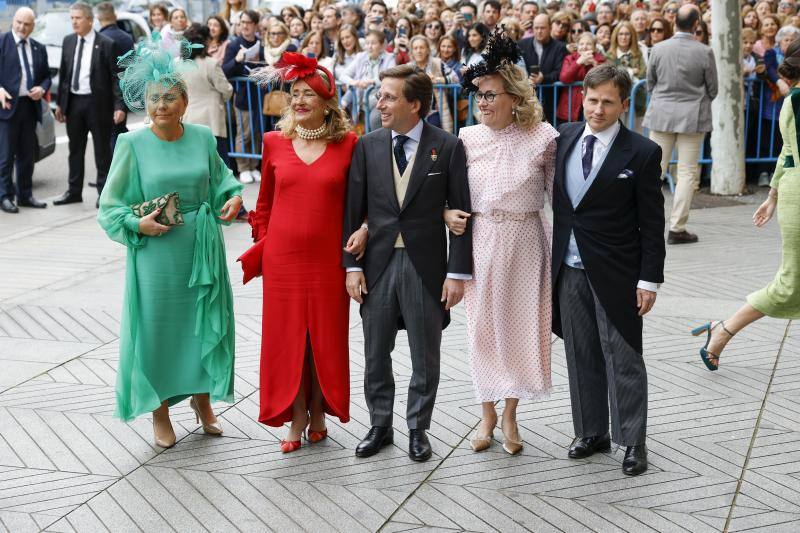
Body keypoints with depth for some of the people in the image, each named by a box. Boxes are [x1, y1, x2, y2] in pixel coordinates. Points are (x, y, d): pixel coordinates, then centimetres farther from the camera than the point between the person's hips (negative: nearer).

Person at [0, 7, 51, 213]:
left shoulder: (39, 48, 13)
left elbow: (46, 76, 17)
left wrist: (42, 88, -4)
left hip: (31, 106, 5)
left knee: (27, 155, 12)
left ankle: (25, 195, 20)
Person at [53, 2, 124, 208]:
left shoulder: (106, 44, -8)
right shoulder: (68, 41, 7)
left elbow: (115, 77, -9)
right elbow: (63, 73, 12)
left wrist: (119, 106, -16)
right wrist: (60, 103, 9)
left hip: (97, 103, -5)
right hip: (73, 102, 5)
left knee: (102, 150, 4)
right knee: (75, 150, 13)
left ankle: (104, 192, 12)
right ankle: (74, 191, 22)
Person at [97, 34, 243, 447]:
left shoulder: (203, 138, 0)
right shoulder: (133, 144, -7)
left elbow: (219, 177, 18)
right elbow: (110, 205, -2)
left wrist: (234, 196, -1)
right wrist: (137, 223, -18)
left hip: (202, 249, 3)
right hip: (156, 252, -3)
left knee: (204, 324, 11)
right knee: (158, 327, 4)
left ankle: (202, 400, 33)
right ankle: (160, 412, 21)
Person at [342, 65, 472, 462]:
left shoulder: (447, 147, -6)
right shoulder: (368, 146, 2)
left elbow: (460, 213, -5)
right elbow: (353, 210, 4)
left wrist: (458, 272, -9)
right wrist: (352, 265, -1)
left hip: (426, 266, -3)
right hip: (378, 265, 3)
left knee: (425, 358, 9)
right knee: (375, 356, 13)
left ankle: (418, 429, 25)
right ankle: (380, 426, 28)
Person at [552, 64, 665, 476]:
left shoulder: (641, 153, -9)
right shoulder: (564, 137, 4)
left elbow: (652, 222, -7)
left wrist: (649, 279, -9)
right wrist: (553, 258, 8)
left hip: (615, 272, -4)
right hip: (569, 268, 5)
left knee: (622, 357, 2)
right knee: (581, 356, 13)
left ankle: (632, 441, 13)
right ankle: (592, 432, 26)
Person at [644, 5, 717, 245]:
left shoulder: (658, 49, -6)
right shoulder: (705, 52, -10)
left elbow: (650, 84, 6)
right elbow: (712, 90, 0)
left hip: (661, 114, 2)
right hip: (693, 117, -2)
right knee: (686, 173, 4)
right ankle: (677, 229, 5)